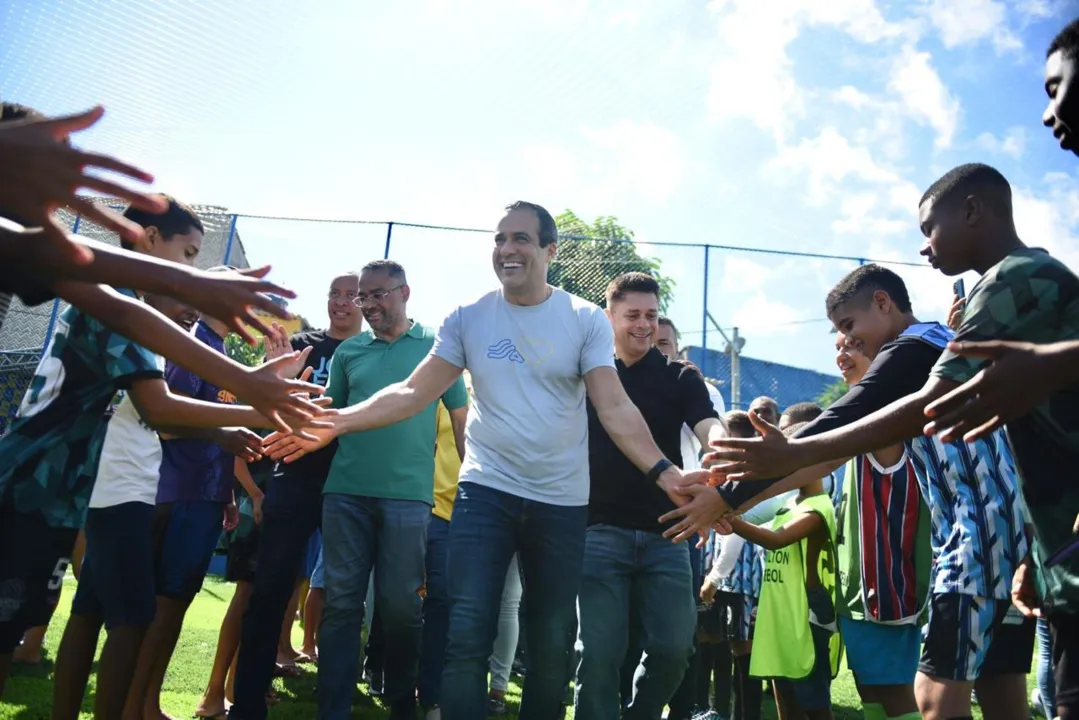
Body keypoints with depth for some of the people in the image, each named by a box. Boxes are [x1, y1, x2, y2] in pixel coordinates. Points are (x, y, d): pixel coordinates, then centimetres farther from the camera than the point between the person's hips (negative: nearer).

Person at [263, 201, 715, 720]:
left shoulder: (586, 321, -3)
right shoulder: (468, 318, 1)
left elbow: (615, 409, -10)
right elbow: (413, 393, -1)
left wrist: (663, 472, -26)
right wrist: (334, 423, -13)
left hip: (562, 502, 0)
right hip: (485, 492, 0)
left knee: (551, 646, 12)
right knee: (466, 637, -5)